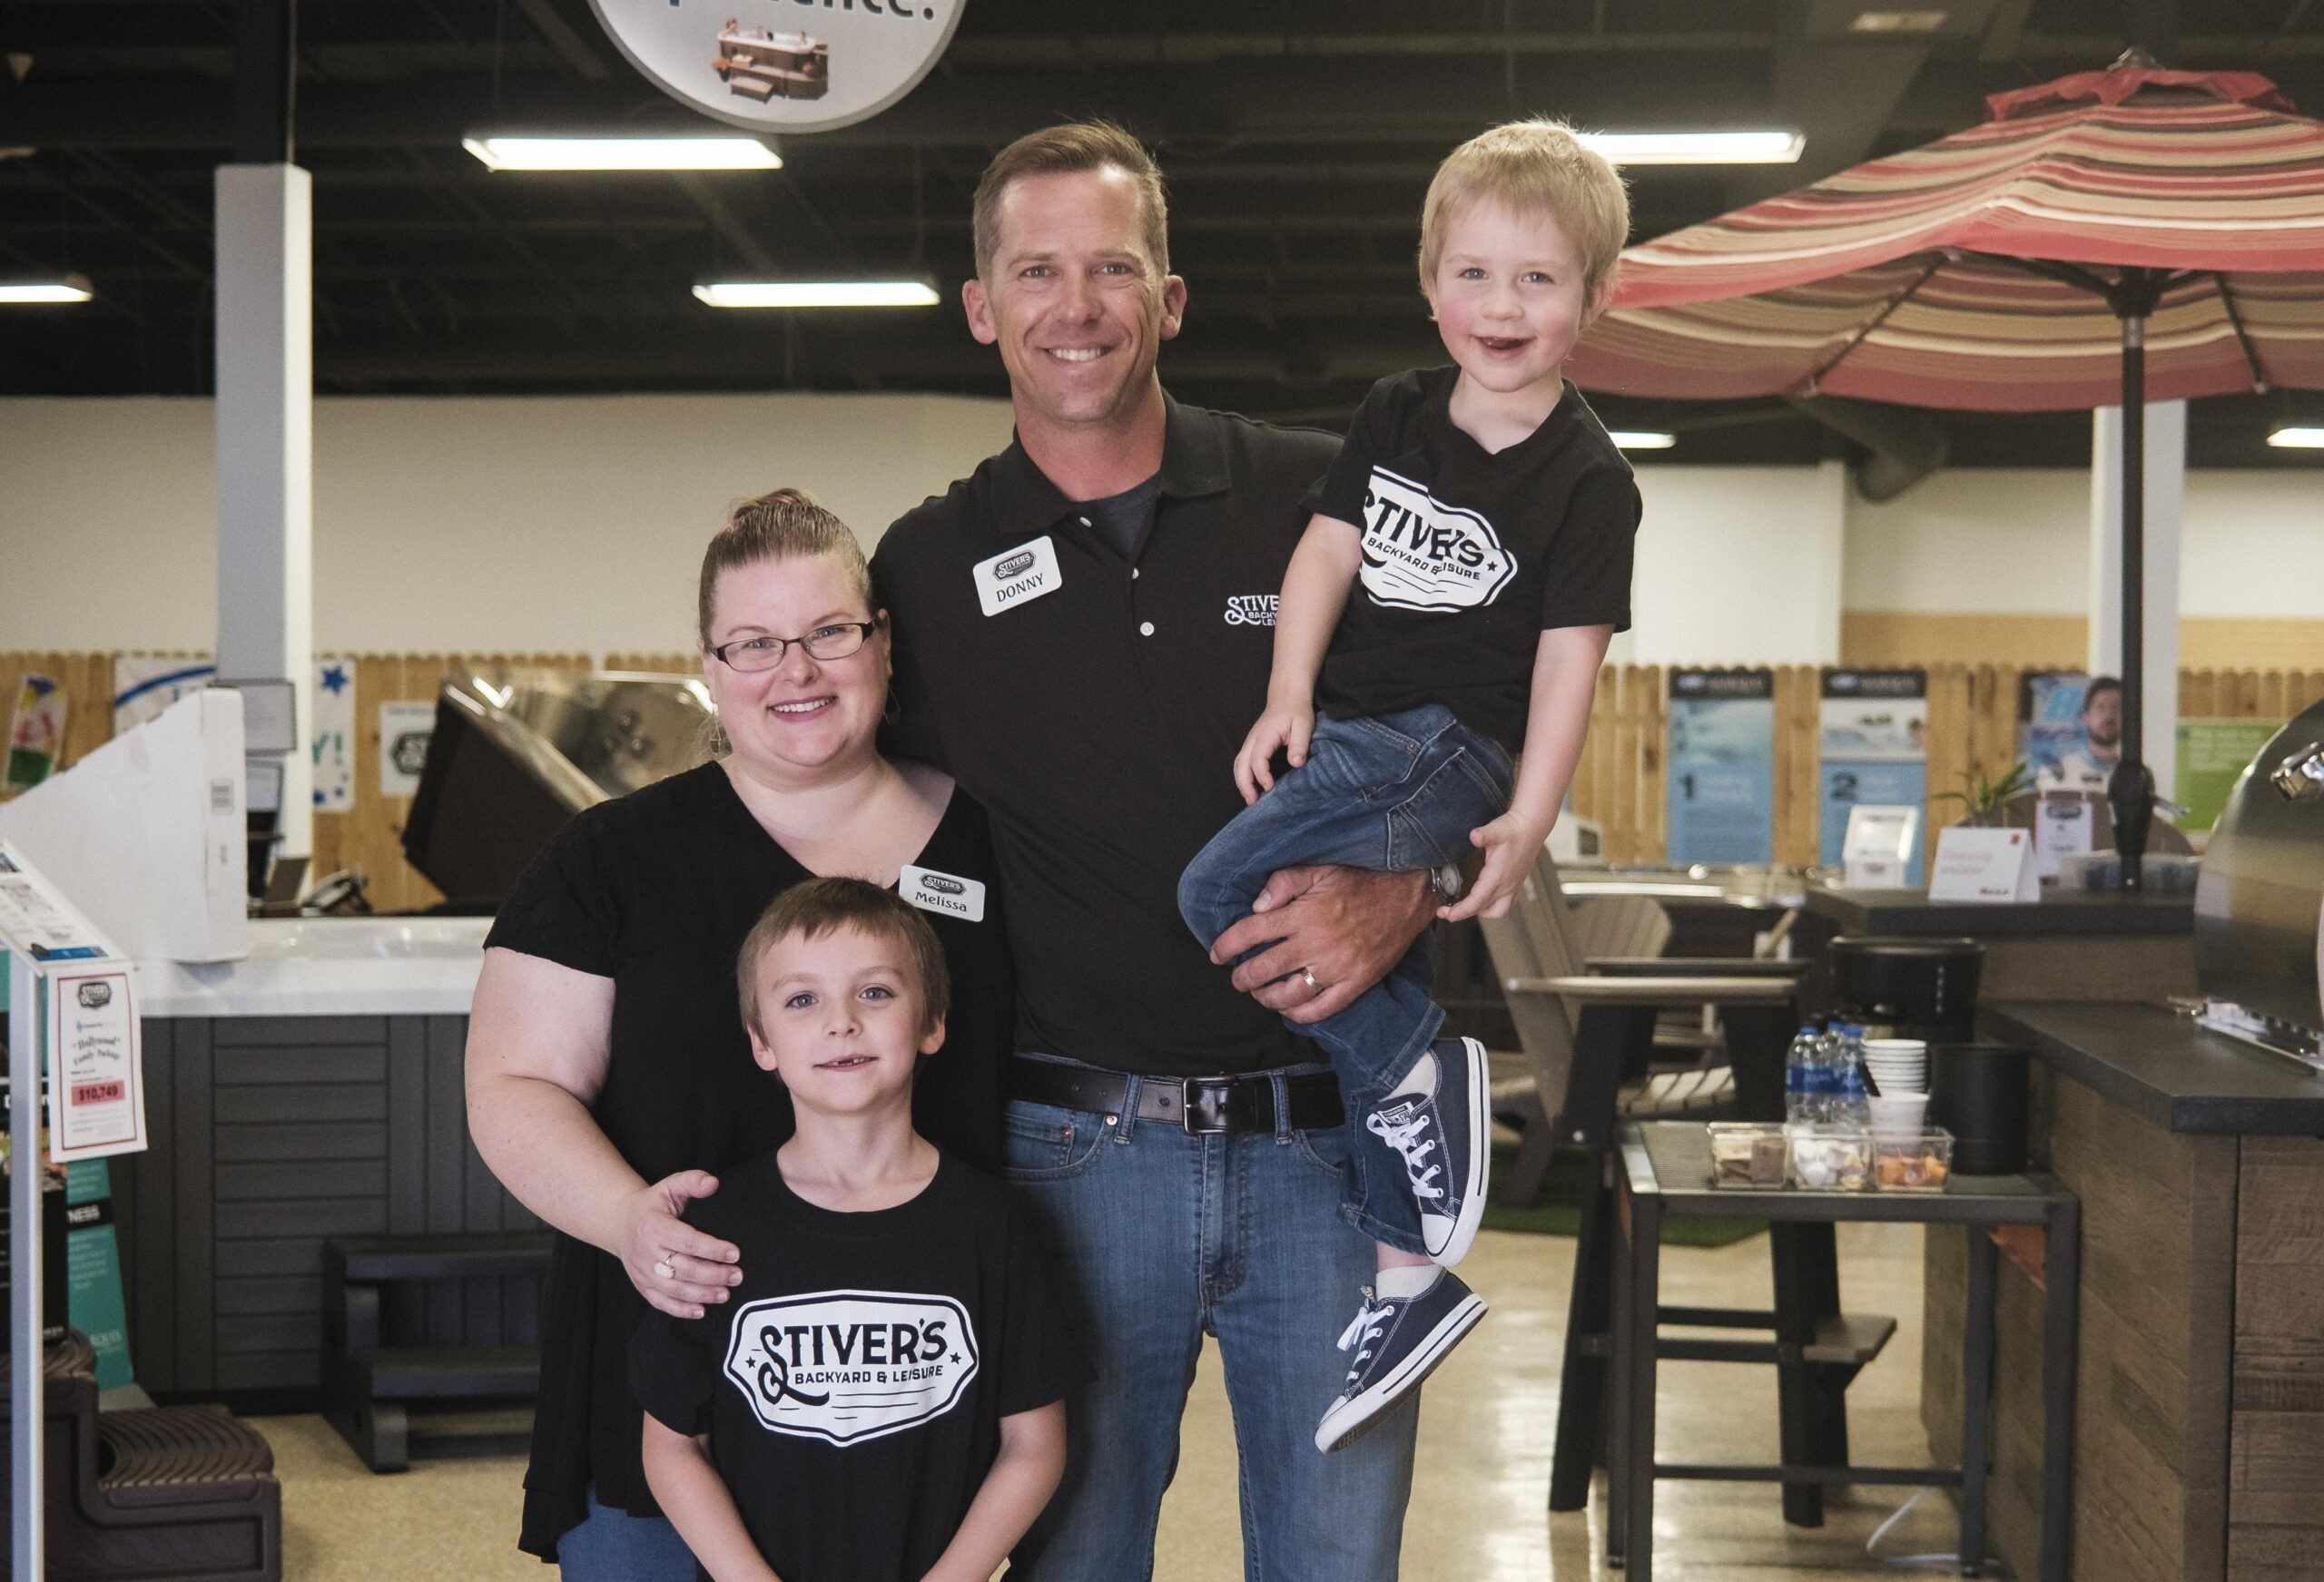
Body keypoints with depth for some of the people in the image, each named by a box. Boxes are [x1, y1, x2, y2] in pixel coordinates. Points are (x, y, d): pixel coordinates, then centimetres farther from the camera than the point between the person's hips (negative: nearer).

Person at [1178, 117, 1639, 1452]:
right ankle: (1414, 1276, 13)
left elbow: (1571, 654, -10)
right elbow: (1328, 550, 9)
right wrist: (1289, 695, -3)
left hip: (1454, 748, -6)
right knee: (1387, 982, 6)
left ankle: (1420, 1071, -14)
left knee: (1225, 890, -24)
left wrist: (1528, 819, -16)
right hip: (1354, 734, 6)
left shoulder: (1587, 478, -6)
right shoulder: (1397, 415, 10)